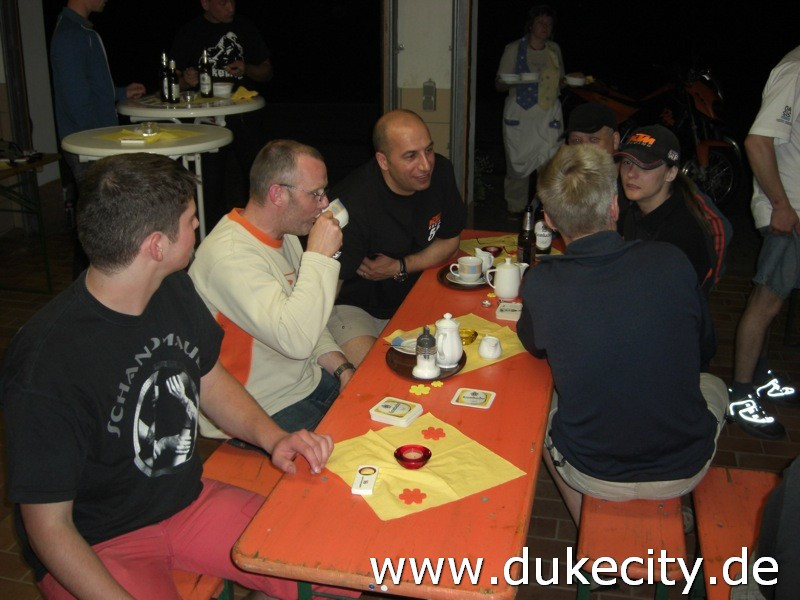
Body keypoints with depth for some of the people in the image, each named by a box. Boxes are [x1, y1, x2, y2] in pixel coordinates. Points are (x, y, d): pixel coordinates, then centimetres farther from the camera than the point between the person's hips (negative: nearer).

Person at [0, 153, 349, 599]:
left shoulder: (174, 291, -4)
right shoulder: (46, 366, -27)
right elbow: (49, 527, -18)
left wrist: (272, 436, -5)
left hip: (189, 500, 6)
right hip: (98, 546, -6)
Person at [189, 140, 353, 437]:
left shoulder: (285, 236, 8)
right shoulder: (231, 256, -24)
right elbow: (295, 339, -35)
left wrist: (343, 369, 2)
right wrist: (319, 255, -28)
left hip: (309, 381, 9)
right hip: (266, 413, -9)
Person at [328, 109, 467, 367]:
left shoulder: (439, 171, -9)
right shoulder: (353, 204, -29)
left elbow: (449, 241, 5)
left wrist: (399, 268, -10)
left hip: (412, 295, 6)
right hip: (352, 305, -6)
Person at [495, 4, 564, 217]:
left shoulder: (554, 49, 14)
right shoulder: (514, 49, 2)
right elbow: (499, 84, 2)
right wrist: (512, 82, -21)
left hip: (548, 114, 3)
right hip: (519, 115, -3)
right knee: (518, 162, -1)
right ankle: (516, 207, 15)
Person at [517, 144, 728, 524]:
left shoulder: (541, 284, -20)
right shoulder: (671, 261, -16)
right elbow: (706, 350, 3)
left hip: (593, 476, -1)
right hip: (685, 471, 2)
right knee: (714, 386, 31)